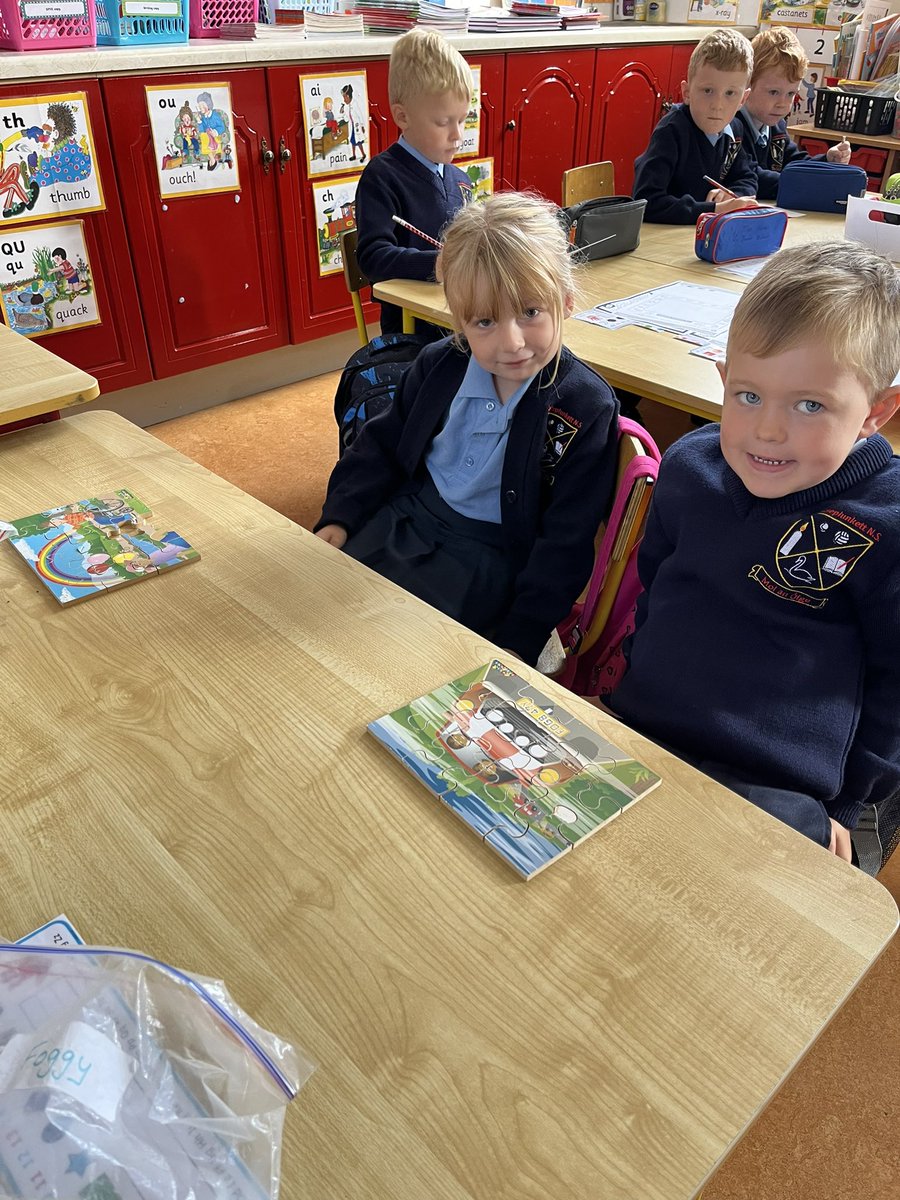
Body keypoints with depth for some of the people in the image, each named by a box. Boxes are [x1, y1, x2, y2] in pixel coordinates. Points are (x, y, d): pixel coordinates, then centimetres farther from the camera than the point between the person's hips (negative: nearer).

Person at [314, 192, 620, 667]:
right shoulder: (438, 365, -2)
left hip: (488, 553, -5)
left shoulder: (586, 409, -15)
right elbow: (384, 444, 13)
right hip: (406, 517, 5)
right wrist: (340, 517, 2)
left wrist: (518, 640, -18)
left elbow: (565, 542, -14)